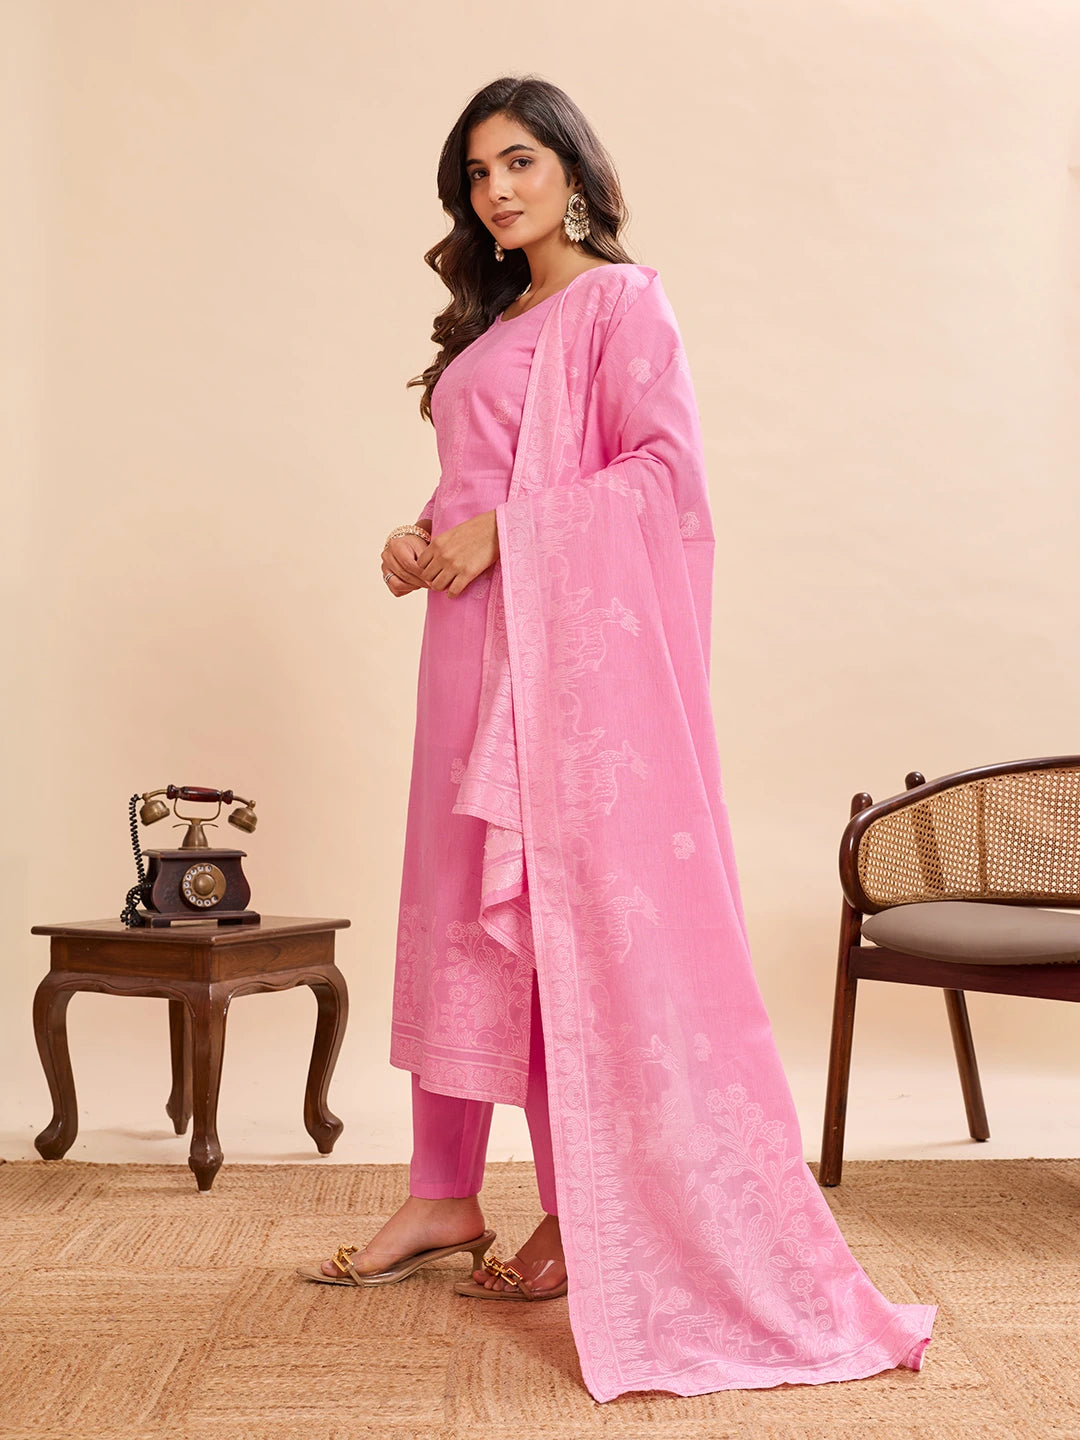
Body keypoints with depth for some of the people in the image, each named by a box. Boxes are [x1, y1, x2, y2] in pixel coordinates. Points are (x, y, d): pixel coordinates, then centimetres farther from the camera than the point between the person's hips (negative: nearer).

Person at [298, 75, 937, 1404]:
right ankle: (446, 1194, 16)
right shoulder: (492, 323, 22)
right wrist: (423, 537, 6)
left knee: (571, 910, -6)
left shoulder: (619, 300, -1)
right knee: (461, 908, 7)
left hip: (574, 640, -8)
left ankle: (586, 1222, 4)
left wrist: (504, 534, -16)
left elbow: (667, 463, -12)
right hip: (475, 642, 8)